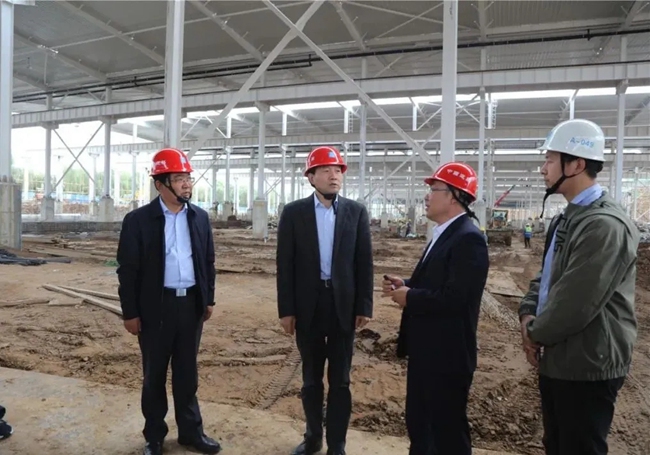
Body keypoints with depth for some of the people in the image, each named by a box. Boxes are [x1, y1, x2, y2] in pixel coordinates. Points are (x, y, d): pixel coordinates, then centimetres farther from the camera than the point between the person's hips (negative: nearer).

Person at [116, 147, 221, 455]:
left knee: (187, 372, 15)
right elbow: (128, 269, -6)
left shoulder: (200, 217, 4)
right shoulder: (138, 220, -8)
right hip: (156, 306, -3)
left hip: (191, 303, 3)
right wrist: (130, 312, -7)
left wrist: (208, 299, 9)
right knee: (154, 374, 12)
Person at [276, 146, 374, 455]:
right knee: (311, 378, 15)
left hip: (343, 305, 0)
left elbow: (364, 262, 0)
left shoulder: (356, 212, 1)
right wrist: (286, 309, -5)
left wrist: (364, 306, -3)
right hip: (308, 305, 0)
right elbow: (285, 264, -3)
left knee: (340, 379, 10)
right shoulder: (294, 212, -2)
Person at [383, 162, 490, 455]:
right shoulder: (443, 233, 11)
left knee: (448, 427, 8)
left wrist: (410, 297, -16)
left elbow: (454, 298, -28)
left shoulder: (468, 238, -21)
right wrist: (405, 285, 1)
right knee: (418, 421, 23)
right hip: (426, 349, 10)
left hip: (447, 354, -10)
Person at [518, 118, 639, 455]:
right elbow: (546, 275, 15)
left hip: (587, 366, -9)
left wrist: (536, 334, -9)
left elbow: (575, 303, -26)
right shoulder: (567, 218, 10)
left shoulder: (605, 224, -23)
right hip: (558, 359, 9)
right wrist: (528, 316, -3)